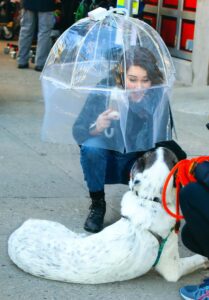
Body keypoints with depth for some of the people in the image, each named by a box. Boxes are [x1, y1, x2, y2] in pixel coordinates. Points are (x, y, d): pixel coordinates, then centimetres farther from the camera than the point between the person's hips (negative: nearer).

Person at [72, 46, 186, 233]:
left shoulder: (157, 97, -17)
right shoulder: (105, 90, -19)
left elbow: (160, 139, -21)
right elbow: (78, 132, -20)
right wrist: (96, 128, -41)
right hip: (106, 163, 0)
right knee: (91, 146, -32)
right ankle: (97, 205, -8)